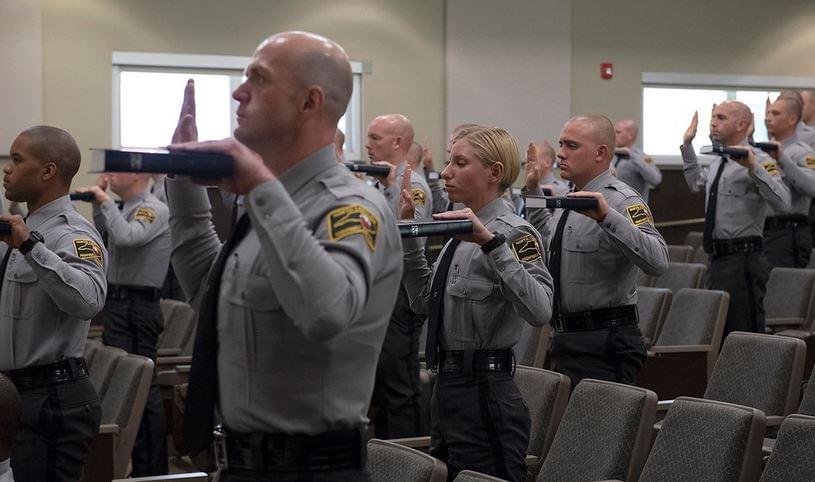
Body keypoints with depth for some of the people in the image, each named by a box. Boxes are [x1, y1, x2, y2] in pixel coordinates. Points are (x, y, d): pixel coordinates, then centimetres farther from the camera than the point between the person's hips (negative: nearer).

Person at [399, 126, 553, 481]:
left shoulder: (514, 233, -14)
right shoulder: (464, 231, 14)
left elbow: (539, 311, -30)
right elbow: (424, 300, 16)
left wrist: (491, 243, -35)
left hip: (485, 391, -9)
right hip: (450, 386, 9)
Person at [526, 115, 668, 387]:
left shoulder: (622, 201, -14)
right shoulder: (570, 202, 14)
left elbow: (657, 262, -30)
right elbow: (547, 239, 36)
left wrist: (607, 217, -38)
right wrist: (533, 191, 27)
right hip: (567, 340, 9)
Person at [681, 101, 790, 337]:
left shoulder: (758, 160, -12)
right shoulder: (719, 161, 15)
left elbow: (783, 203, -24)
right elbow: (696, 184, 35)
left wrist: (754, 168, -33)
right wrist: (687, 145, 29)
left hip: (742, 259, -9)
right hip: (717, 258, 9)